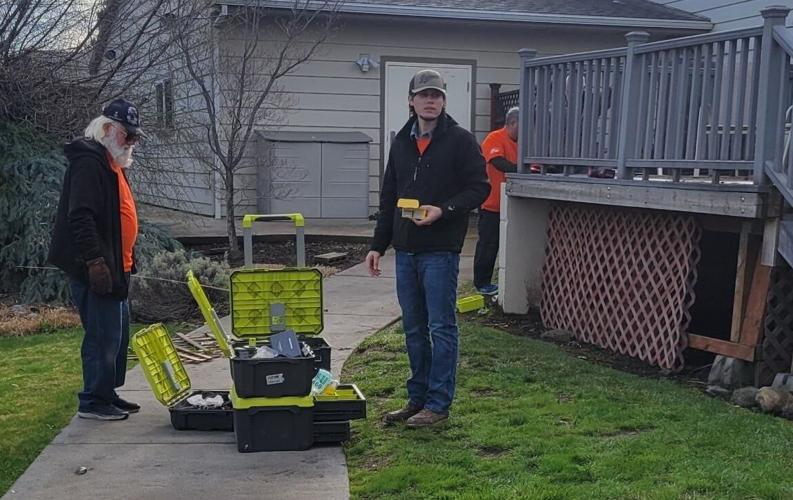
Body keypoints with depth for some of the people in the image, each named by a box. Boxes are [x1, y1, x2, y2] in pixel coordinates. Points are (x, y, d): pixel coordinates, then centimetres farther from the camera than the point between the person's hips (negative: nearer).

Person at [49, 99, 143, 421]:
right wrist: (95, 261, -27)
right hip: (96, 270, -10)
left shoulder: (111, 164, 19)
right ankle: (93, 402, 2)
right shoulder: (89, 161, -14)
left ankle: (108, 394, 25)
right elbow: (80, 216, -23)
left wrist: (125, 262, 23)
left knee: (118, 334, 15)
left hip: (116, 268, 11)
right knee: (103, 336, -7)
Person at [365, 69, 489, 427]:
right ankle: (417, 398, 23)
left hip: (440, 250, -6)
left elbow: (479, 187, -7)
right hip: (405, 250, 6)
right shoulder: (401, 142, 14)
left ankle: (438, 403, 7)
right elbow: (388, 198, 18)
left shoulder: (460, 140, -4)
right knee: (413, 329, 12)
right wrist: (378, 245, 15)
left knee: (441, 327, -1)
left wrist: (444, 210, -21)